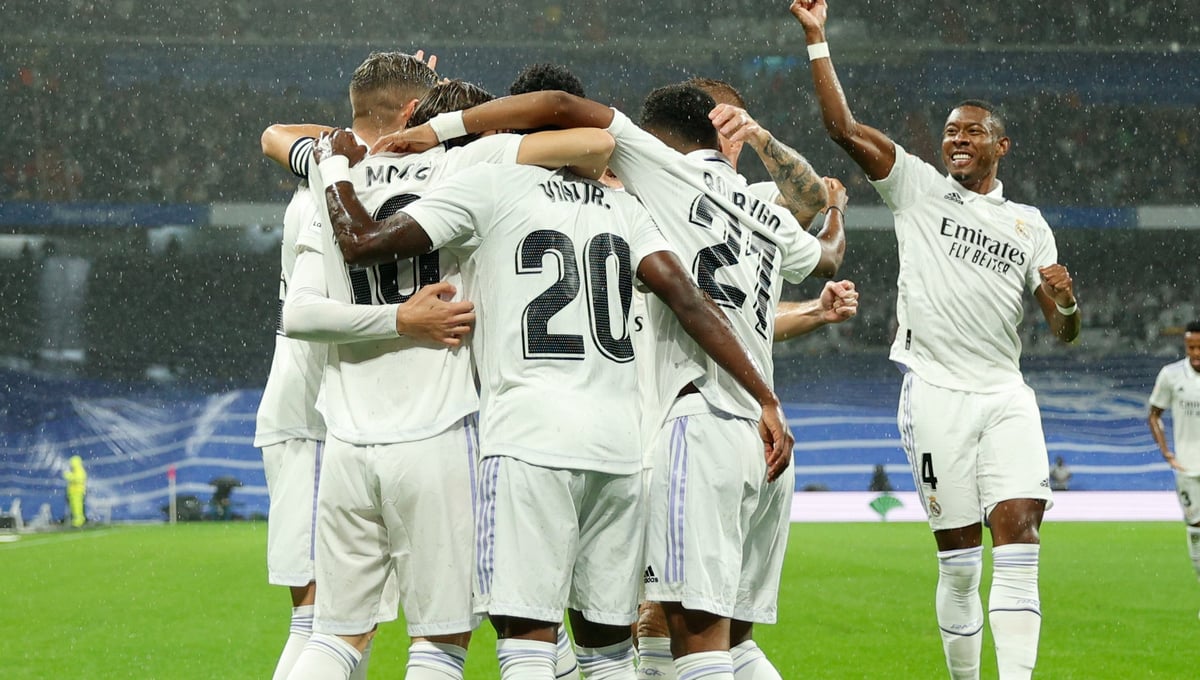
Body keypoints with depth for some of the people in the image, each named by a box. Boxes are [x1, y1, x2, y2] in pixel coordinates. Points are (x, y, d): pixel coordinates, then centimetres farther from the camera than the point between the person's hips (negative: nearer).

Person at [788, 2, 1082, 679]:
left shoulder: (1029, 223, 16)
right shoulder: (918, 187, 9)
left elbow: (1064, 332, 15)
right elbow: (843, 126, -1)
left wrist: (1067, 302, -8)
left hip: (1007, 395, 2)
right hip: (936, 391, -2)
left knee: (1020, 541, -12)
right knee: (959, 560, -1)